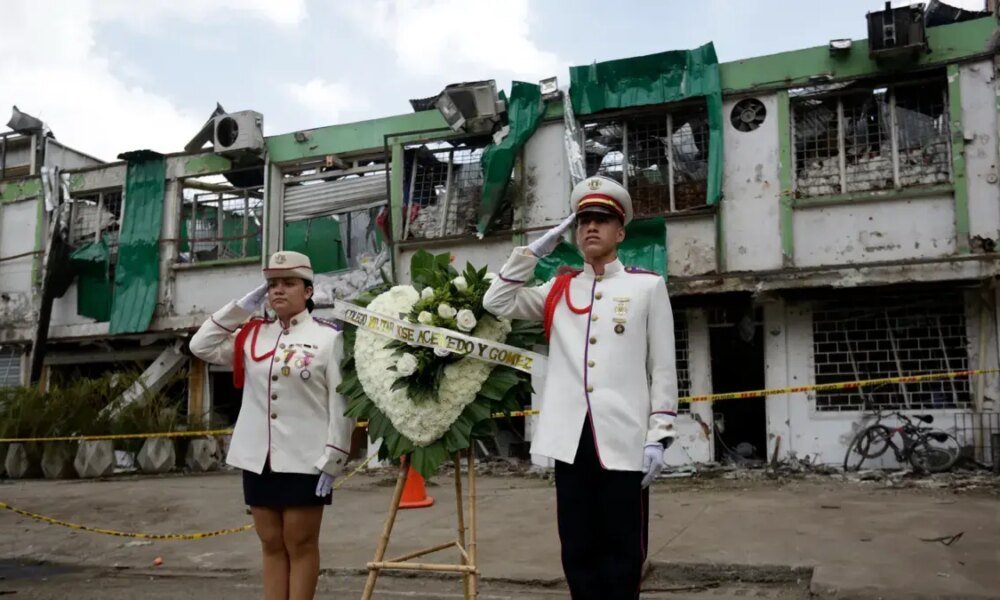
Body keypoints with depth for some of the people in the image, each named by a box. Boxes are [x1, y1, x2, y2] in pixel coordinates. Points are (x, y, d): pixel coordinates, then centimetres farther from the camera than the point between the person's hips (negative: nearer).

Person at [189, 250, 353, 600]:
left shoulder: (328, 337, -6)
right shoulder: (253, 335, 10)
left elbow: (341, 404, -8)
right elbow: (201, 347, 6)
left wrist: (332, 462, -12)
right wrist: (241, 308, 2)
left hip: (305, 460, -5)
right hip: (259, 458, 5)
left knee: (300, 546, 5)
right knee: (271, 545, 12)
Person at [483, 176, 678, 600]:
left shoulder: (648, 286, 6)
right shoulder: (559, 291, 15)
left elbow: (663, 369, 3)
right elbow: (496, 302, 9)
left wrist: (658, 437, -4)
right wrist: (535, 251, 7)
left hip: (624, 439, -3)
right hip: (571, 439, 3)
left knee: (623, 554, 6)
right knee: (577, 552, 11)